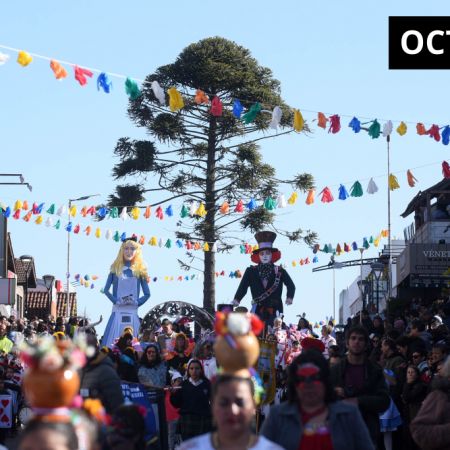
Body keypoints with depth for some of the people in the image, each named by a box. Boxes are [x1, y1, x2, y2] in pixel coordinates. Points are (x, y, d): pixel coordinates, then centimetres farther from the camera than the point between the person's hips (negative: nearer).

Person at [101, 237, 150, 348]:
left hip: (132, 314, 1)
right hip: (118, 312, -1)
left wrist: (137, 302, -7)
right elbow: (106, 290, 5)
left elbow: (147, 294, 9)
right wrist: (116, 301, -8)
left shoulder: (140, 270, 8)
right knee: (113, 344, -6)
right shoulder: (116, 269, 7)